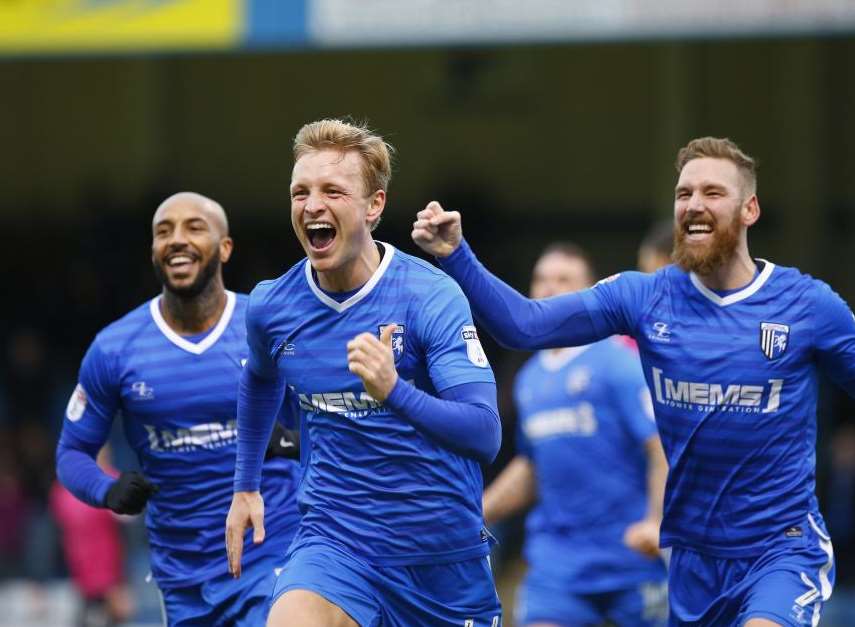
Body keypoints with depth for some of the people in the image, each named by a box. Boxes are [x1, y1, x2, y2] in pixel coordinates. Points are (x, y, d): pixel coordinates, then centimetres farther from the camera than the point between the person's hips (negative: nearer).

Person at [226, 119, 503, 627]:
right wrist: (246, 486, 28)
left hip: (444, 545, -1)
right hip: (335, 541, 1)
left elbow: (486, 435, -22)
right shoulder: (270, 307, -1)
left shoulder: (431, 295, -13)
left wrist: (394, 390, -36)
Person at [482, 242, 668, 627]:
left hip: (631, 552, -5)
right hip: (558, 557, 5)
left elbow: (664, 447, -14)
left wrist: (657, 523, -26)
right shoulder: (530, 378, 14)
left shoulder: (618, 362, -7)